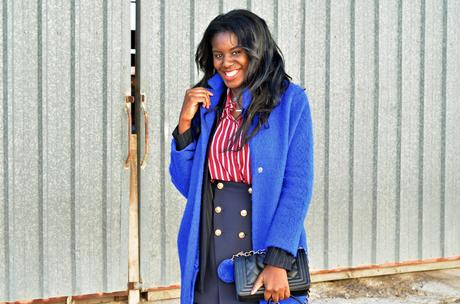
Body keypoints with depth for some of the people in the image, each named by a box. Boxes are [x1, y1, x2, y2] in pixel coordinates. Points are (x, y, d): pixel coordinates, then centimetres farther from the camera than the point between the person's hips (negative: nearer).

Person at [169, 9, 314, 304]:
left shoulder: (290, 100, -5)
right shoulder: (207, 102, 6)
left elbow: (298, 185, -11)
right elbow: (185, 183, 7)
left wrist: (278, 260, -20)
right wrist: (186, 121, -5)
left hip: (265, 245, -3)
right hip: (209, 251, 3)